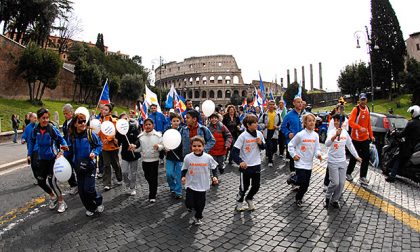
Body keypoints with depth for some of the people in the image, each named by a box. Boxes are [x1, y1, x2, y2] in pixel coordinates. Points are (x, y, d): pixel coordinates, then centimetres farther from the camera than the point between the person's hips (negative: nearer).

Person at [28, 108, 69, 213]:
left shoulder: (52, 128, -15)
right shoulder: (36, 130, -4)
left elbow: (61, 139, -7)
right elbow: (32, 142, 12)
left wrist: (65, 146, -25)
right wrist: (29, 154, 11)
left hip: (53, 158, -5)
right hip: (42, 159, 5)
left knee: (52, 181, -10)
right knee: (41, 182, 11)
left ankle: (62, 202, 8)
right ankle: (53, 197, 36)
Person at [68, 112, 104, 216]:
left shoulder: (90, 133, -13)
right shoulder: (71, 136, -3)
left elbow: (99, 145, -4)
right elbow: (70, 150, 12)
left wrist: (94, 153, -20)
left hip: (90, 165, -4)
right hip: (78, 167, 4)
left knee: (88, 188, -9)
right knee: (82, 190, 9)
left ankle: (98, 201, 21)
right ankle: (90, 208, 30)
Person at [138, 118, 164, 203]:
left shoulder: (158, 135, -6)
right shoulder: (141, 136, 3)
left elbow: (162, 146, -5)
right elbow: (139, 148, 9)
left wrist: (158, 146, -25)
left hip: (154, 159, -3)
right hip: (144, 160, 3)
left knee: (153, 178, 1)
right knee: (147, 177, 15)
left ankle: (152, 196, 12)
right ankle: (153, 189, 43)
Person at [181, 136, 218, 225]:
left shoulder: (208, 157, -11)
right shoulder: (188, 157, -11)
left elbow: (214, 167, 5)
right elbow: (184, 169, 3)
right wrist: (183, 176, -13)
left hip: (202, 185, 1)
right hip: (190, 185, 0)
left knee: (200, 204, 10)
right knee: (189, 203, -2)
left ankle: (198, 217, 37)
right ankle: (190, 206, 35)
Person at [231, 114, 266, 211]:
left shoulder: (259, 134, -2)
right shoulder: (243, 136, -16)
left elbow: (263, 147, 12)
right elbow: (234, 151, -18)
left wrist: (261, 143, -11)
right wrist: (240, 162, -33)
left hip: (256, 165, 4)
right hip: (245, 166, -4)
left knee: (256, 186, 10)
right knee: (244, 187, 8)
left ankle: (249, 198, 40)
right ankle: (239, 202, 35)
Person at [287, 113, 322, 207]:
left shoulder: (315, 135, 1)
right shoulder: (300, 135, -12)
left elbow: (317, 148, 3)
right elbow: (290, 145, -5)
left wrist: (318, 154, -17)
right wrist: (294, 155, -12)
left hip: (309, 164, 5)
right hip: (300, 163, -5)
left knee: (306, 184, 11)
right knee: (302, 182, -13)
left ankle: (298, 198, 32)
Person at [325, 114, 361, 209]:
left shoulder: (345, 132, 2)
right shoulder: (332, 132, -13)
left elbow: (350, 145, 16)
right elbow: (327, 144, -32)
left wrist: (356, 156, 17)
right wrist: (336, 135, -47)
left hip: (342, 161, 5)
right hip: (333, 161, -5)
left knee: (341, 183, 7)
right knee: (335, 182, -8)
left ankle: (334, 200, 24)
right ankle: (327, 197, 16)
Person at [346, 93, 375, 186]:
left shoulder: (367, 109, 10)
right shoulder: (356, 109, -11)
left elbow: (369, 123, 17)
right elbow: (350, 122, -21)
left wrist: (371, 135, 15)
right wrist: (360, 128, -33)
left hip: (365, 138, 6)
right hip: (356, 137, -6)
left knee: (366, 157, 4)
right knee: (354, 157, 5)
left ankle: (363, 177, 14)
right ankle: (348, 173, 24)